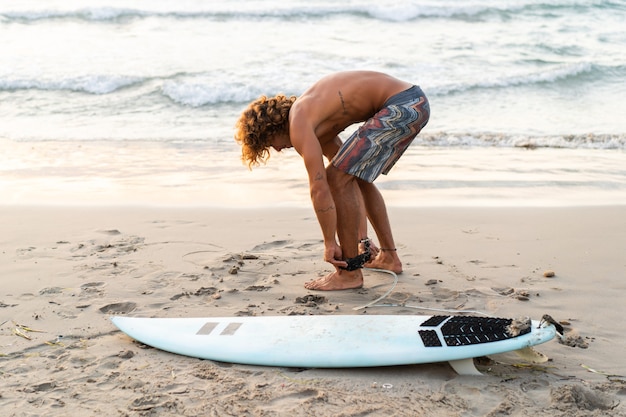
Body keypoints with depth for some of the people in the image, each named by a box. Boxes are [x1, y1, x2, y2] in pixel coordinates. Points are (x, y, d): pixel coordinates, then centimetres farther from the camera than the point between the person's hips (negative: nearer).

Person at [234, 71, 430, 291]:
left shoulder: (298, 124, -8)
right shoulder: (316, 125, 21)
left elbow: (319, 189, -14)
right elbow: (350, 183, 22)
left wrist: (330, 243, -5)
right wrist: (362, 239, 21)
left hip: (401, 106, -11)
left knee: (337, 178, -6)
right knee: (359, 178, 25)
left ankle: (350, 273, 1)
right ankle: (389, 256, 34)